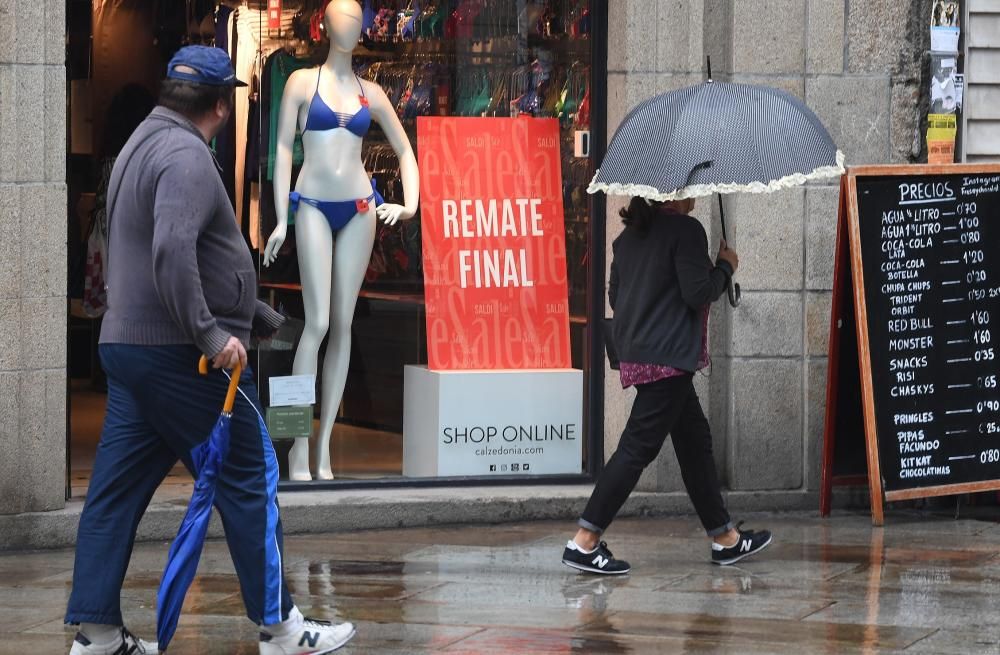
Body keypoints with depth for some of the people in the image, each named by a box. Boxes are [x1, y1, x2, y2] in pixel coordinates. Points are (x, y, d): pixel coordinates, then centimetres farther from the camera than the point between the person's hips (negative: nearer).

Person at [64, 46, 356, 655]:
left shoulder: (145, 145, 19)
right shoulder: (186, 155, -14)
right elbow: (172, 252, -28)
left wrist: (246, 310, 30)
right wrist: (211, 333, -25)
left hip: (127, 347, 10)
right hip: (179, 355, -10)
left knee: (118, 487, 9)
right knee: (250, 478, -1)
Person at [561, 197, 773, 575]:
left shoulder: (630, 235, 12)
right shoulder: (686, 230, -13)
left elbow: (615, 295, 16)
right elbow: (698, 292, -17)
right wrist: (725, 267, 1)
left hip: (636, 353, 10)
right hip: (669, 356, -10)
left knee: (695, 439, 16)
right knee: (638, 447, -8)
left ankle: (725, 539, 23)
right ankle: (584, 543, -11)